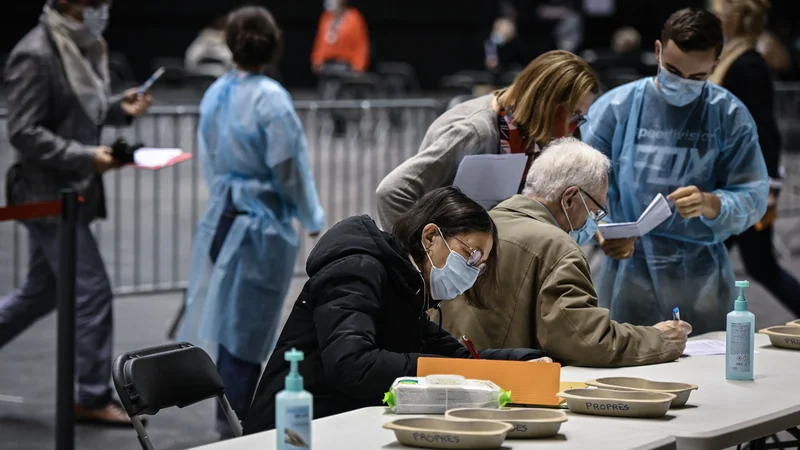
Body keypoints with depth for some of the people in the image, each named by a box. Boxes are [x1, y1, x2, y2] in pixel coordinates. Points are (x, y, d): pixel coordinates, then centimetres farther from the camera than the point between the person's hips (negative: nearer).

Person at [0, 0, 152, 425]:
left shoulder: (83, 49, 8)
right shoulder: (35, 55, -18)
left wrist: (118, 108, 4)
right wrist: (87, 157, -24)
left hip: (72, 194, 9)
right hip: (49, 195, -9)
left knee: (40, 292, 17)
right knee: (92, 292, -4)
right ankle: (93, 397, 7)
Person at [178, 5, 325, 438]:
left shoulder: (215, 94, 4)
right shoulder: (270, 98, -16)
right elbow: (289, 168, -12)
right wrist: (312, 219, 2)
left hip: (220, 218, 6)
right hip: (263, 223, -6)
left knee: (232, 323, 15)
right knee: (249, 327, 1)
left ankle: (230, 417, 23)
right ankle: (235, 424, 6)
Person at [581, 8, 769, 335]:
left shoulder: (731, 116, 0)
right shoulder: (615, 108, -2)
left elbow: (753, 199, -4)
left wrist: (710, 204, -24)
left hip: (703, 276, 1)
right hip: (629, 273, -1)